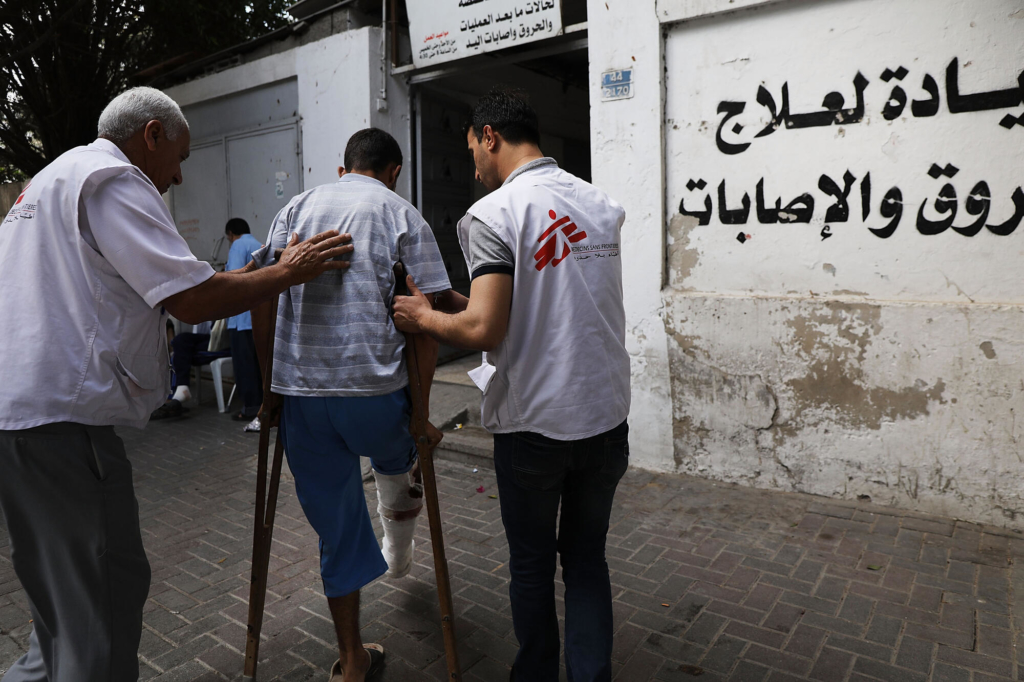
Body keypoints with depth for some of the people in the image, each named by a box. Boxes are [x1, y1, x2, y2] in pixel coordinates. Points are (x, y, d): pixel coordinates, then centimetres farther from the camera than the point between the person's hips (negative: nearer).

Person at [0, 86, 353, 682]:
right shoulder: (113, 180, -10)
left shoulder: (53, 178, 24)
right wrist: (287, 273, -7)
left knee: (64, 586, 20)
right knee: (107, 589, -2)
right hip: (59, 417, -11)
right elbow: (192, 299, -19)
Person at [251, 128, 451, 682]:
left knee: (336, 525, 14)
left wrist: (267, 386, 15)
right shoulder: (404, 218, 4)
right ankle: (399, 551, 54)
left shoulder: (295, 210, 14)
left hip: (298, 389, 3)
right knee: (395, 458, 32)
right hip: (375, 386, -2)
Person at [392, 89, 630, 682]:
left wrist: (425, 317, -3)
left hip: (533, 422, -5)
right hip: (606, 414, 5)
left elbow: (484, 330, -23)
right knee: (588, 557, 19)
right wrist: (470, 303, 16)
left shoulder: (494, 213, -13)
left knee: (531, 566, 16)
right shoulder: (602, 205, 6)